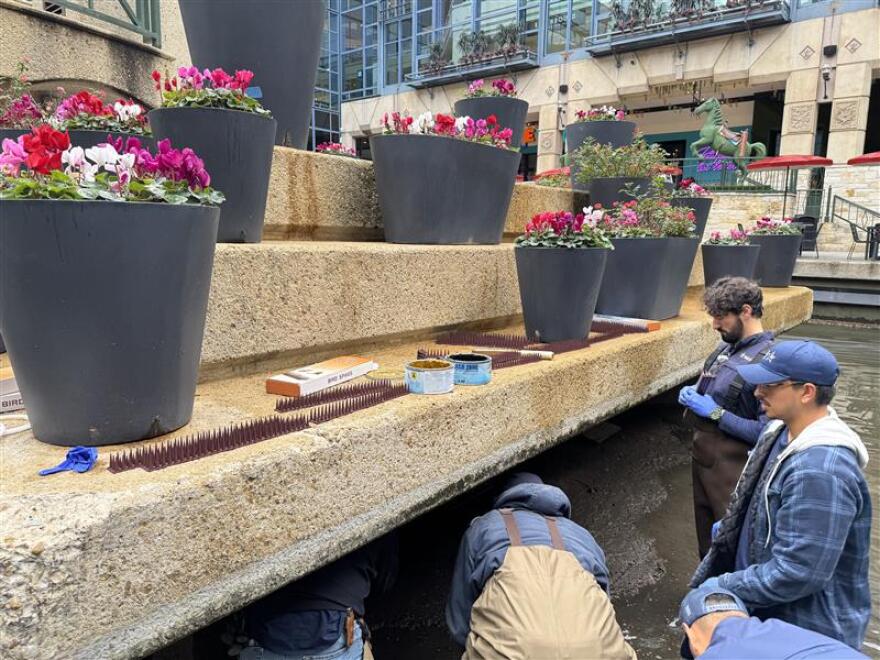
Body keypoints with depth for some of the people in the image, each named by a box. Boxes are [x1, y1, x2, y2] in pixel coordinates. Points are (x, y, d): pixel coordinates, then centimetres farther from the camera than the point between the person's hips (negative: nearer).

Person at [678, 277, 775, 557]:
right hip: (702, 453, 8)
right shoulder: (727, 347, 3)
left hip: (731, 464, -8)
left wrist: (715, 412, -21)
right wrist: (692, 394, 0)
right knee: (707, 537, 23)